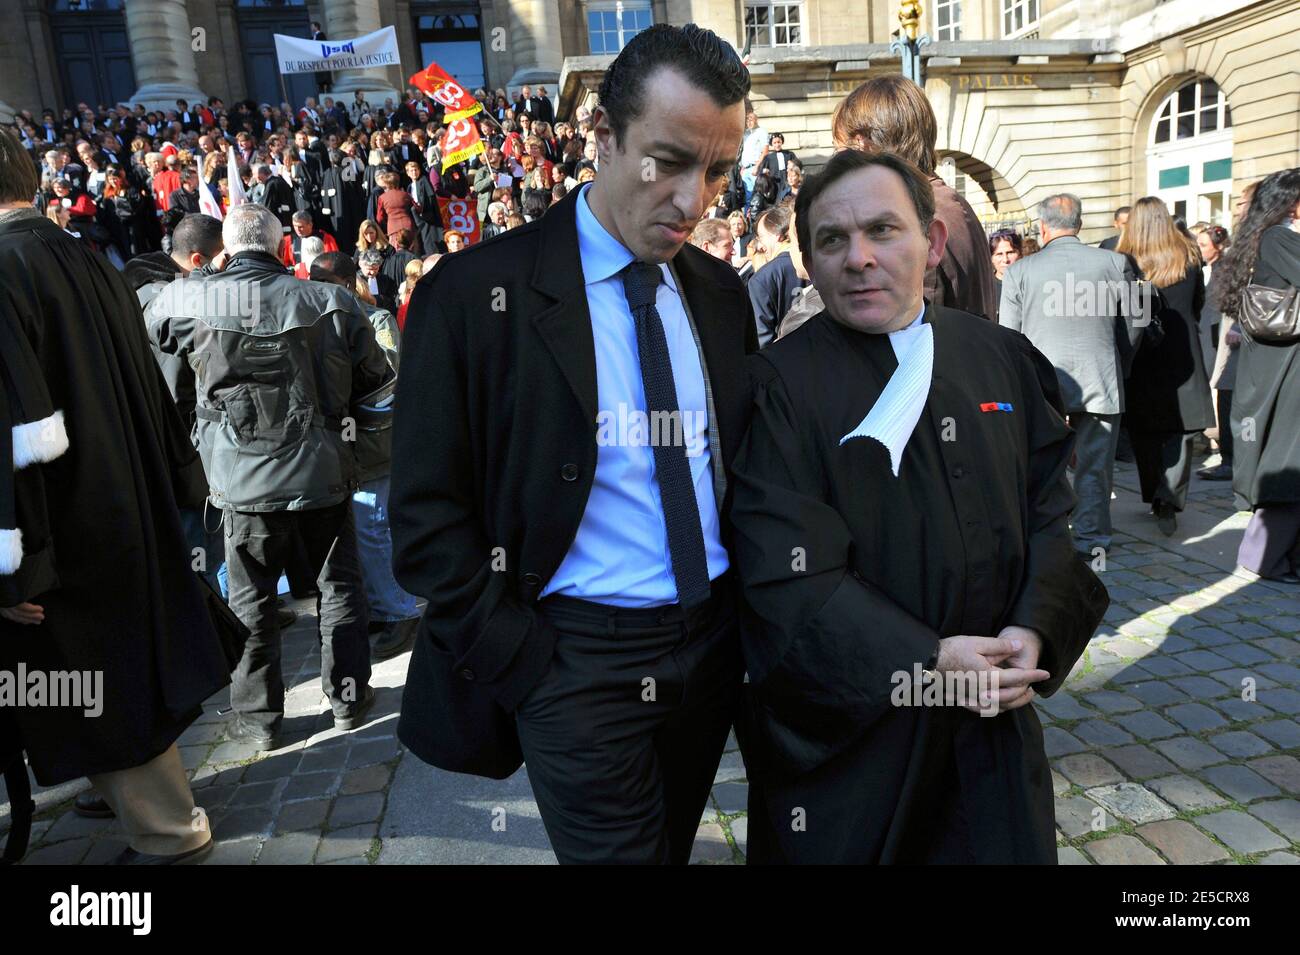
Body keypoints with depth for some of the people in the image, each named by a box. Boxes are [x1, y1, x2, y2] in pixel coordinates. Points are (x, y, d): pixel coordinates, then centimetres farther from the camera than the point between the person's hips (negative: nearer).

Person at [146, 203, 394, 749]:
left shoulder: (189, 301, -6)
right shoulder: (329, 301, -6)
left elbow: (144, 330, 15)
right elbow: (376, 375, 4)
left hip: (244, 480, 0)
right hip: (323, 471, 1)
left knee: (250, 598, 13)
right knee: (339, 584, 16)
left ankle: (258, 718, 23)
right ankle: (349, 698, 27)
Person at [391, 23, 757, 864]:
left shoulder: (722, 294, 3)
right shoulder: (475, 294, -13)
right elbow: (430, 517, -11)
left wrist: (748, 619, 4)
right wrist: (525, 669, -11)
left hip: (711, 641, 6)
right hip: (573, 659, -5)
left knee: (672, 846, 22)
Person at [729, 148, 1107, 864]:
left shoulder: (1003, 358, 2)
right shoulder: (781, 384, -13)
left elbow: (1049, 505, 5)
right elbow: (785, 565, -18)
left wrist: (1035, 627, -11)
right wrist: (925, 661, -21)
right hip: (848, 722, -4)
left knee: (1006, 846, 19)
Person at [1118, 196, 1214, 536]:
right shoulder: (1189, 258, 1)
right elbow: (1199, 304, 14)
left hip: (1140, 356, -1)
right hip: (1182, 354, 1)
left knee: (1145, 432, 11)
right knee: (1179, 430, 4)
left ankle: (1155, 497, 19)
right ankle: (1169, 500, -8)